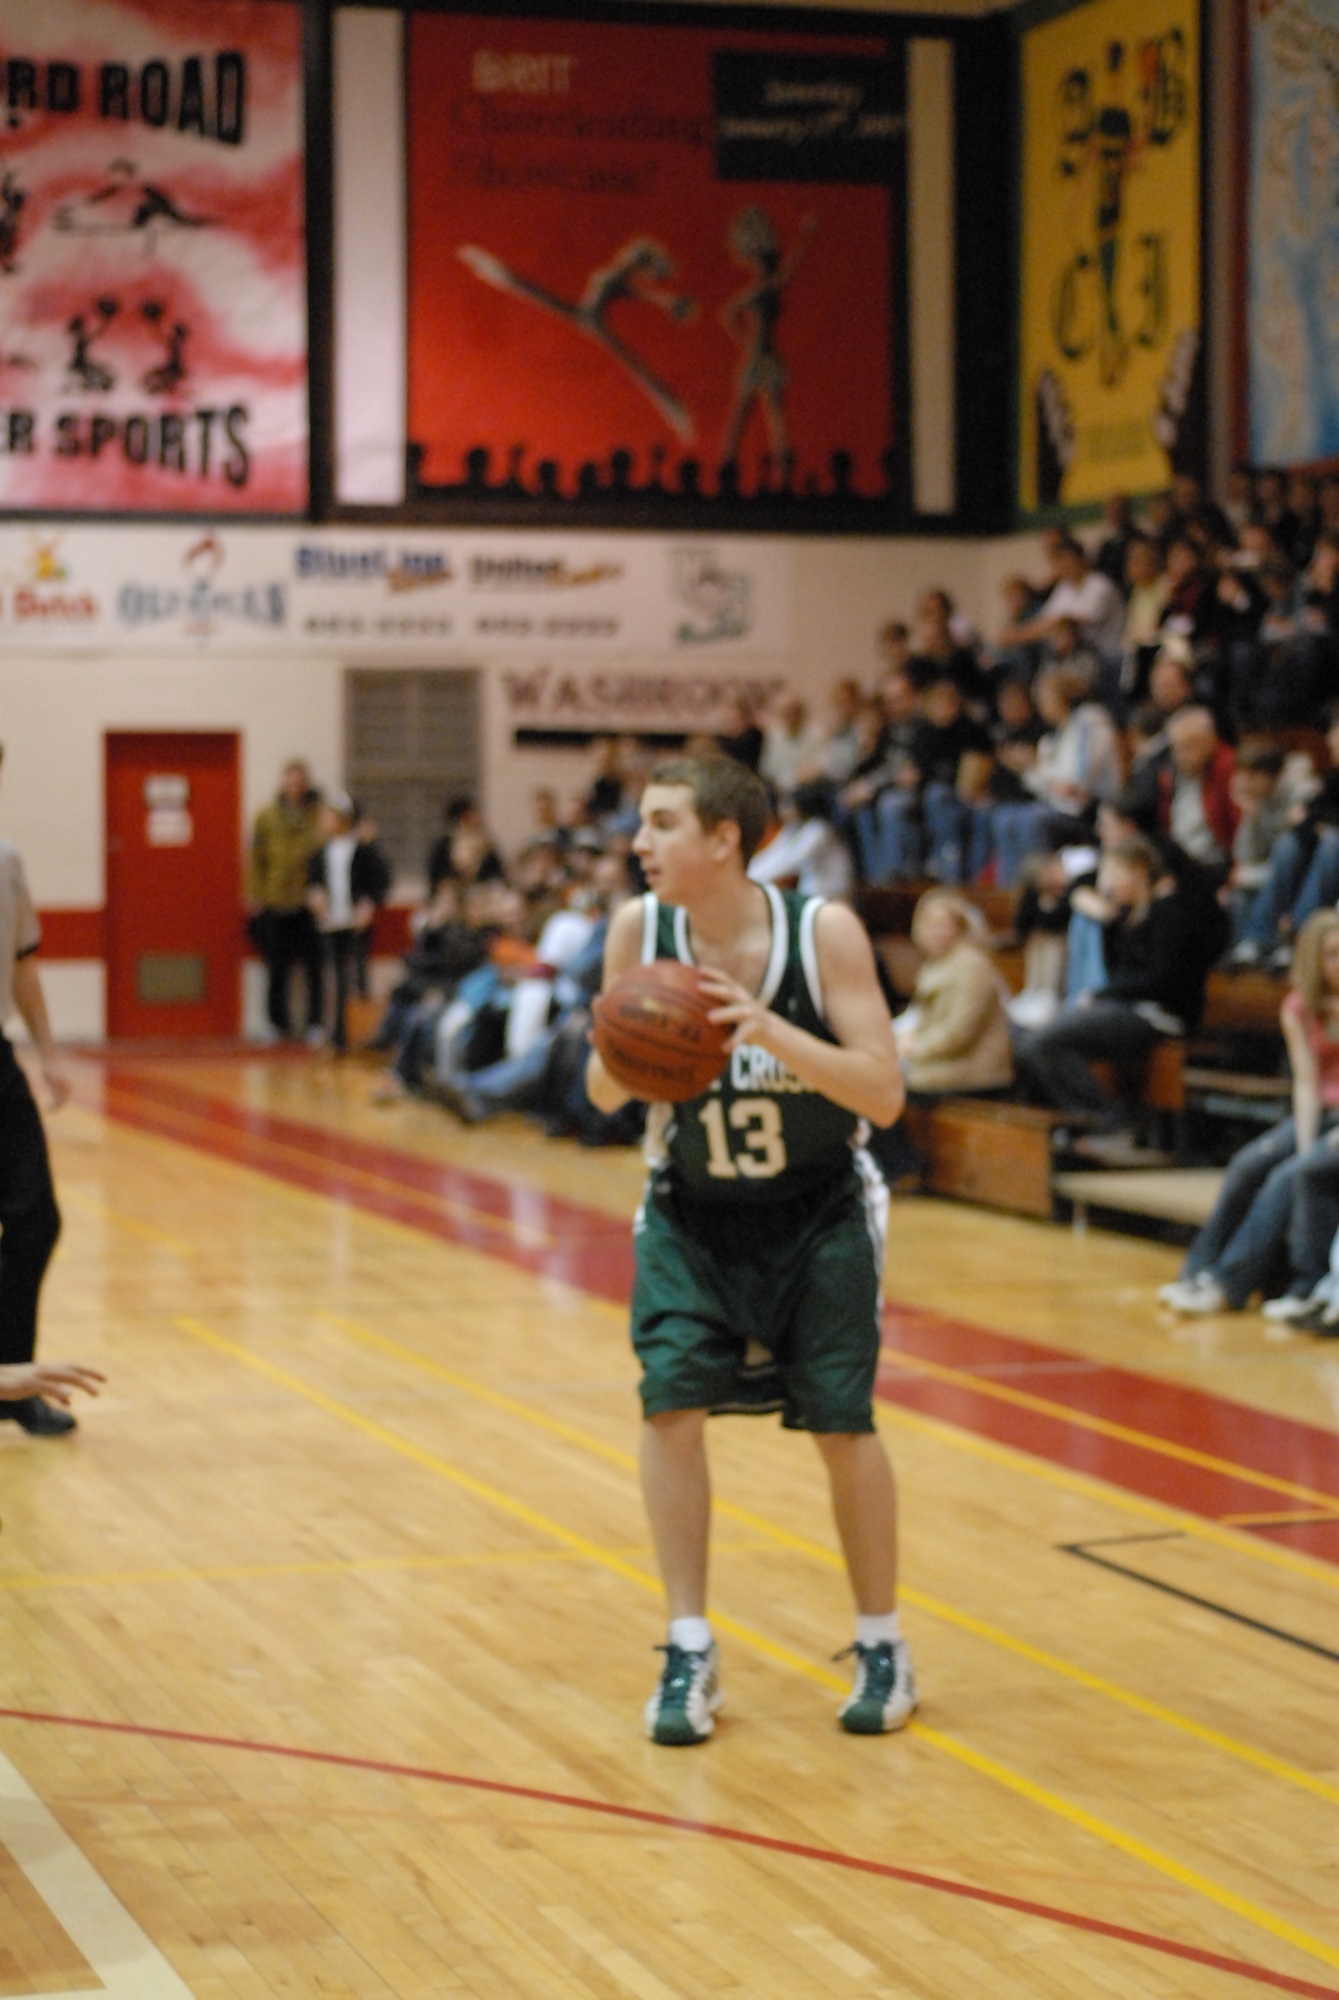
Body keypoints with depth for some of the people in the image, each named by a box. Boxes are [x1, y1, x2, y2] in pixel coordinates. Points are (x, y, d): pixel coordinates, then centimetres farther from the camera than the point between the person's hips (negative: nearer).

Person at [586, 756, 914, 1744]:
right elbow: (604, 1092, -4)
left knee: (841, 1421, -4)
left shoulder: (823, 931, -22)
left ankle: (883, 1645, 17)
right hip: (691, 1211, 2)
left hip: (818, 1210, -2)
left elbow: (885, 1094, -24)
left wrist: (768, 1029, -37)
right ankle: (690, 1652, 1)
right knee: (670, 1402, -12)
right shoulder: (639, 929, -13)